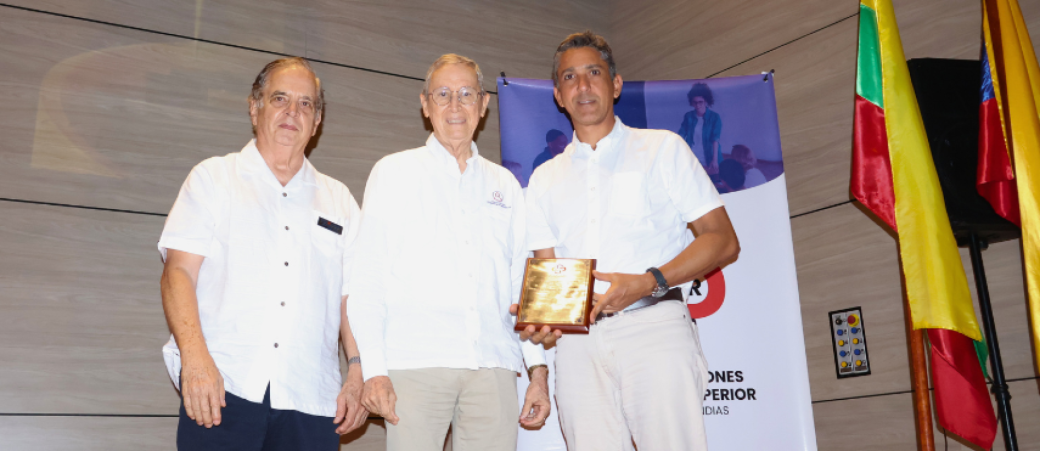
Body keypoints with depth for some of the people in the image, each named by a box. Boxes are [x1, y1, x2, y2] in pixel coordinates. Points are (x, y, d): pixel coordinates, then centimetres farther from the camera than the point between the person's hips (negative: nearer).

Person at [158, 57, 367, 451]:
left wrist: (358, 372, 0)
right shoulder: (214, 178, 12)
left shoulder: (339, 200, 18)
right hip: (223, 388, -2)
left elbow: (350, 296, 13)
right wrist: (194, 358, -12)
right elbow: (178, 271, 2)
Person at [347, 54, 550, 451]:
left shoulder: (505, 185, 18)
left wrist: (539, 368, 8)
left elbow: (522, 282, 17)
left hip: (493, 366, 3)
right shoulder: (394, 173, 10)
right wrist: (374, 370, -6)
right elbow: (368, 276, 4)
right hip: (414, 361, -2)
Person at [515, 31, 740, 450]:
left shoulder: (662, 148, 11)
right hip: (578, 341, 3)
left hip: (653, 326, -3)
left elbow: (723, 240, 3)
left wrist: (649, 282, -12)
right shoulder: (545, 179, 21)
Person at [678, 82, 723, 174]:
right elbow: (680, 136, -1)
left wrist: (715, 160, -22)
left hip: (709, 162, -2)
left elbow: (715, 139, -12)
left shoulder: (715, 118, -3)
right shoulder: (688, 117, 5)